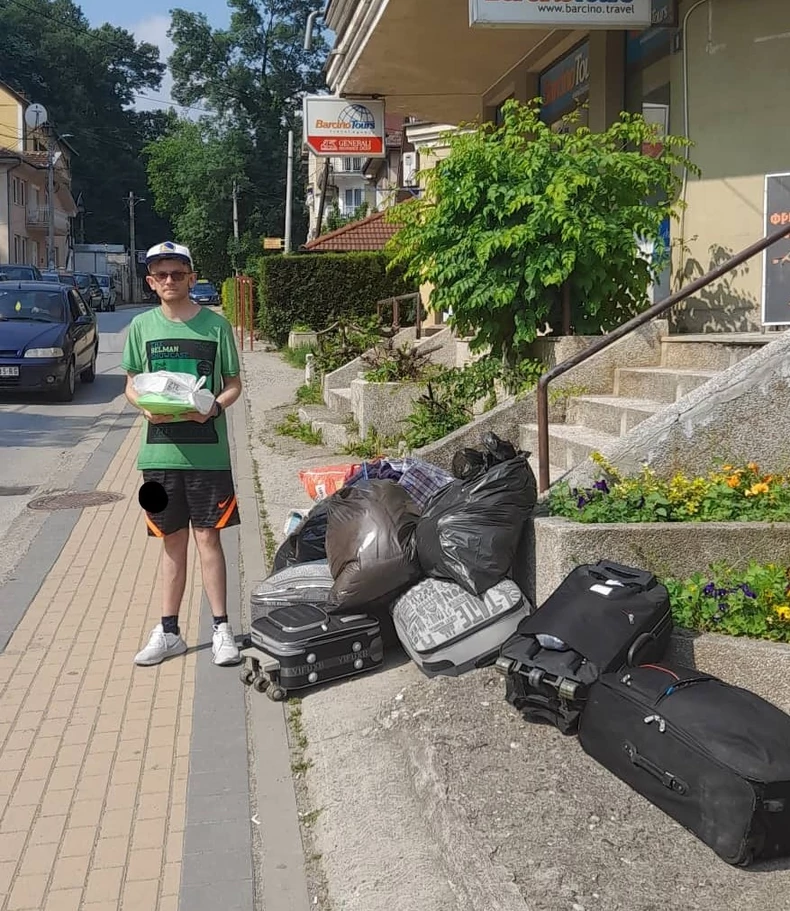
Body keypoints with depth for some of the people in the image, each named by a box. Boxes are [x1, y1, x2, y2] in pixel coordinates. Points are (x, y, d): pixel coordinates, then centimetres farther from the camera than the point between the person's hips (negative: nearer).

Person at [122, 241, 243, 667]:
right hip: (160, 450, 2)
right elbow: (131, 384, 10)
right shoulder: (142, 326, 5)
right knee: (173, 541, 11)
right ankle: (169, 631, 21)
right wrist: (146, 407, -12)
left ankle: (221, 628, 13)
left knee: (208, 537, 1)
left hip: (207, 449, -2)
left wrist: (213, 408, -17)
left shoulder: (215, 324, -1)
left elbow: (234, 384, 3)